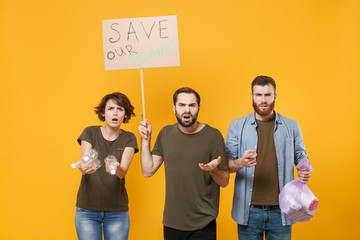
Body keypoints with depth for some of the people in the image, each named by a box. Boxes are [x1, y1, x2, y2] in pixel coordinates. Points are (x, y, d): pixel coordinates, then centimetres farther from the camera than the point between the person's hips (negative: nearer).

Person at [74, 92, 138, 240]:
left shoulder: (129, 139, 2)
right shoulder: (90, 132, 0)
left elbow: (123, 172, -11)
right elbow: (83, 166, -10)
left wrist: (116, 168, -35)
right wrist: (84, 167, -35)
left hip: (117, 211, 1)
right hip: (87, 208, 0)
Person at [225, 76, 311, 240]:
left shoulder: (291, 126, 7)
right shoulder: (237, 126, 4)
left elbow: (301, 157, 13)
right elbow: (226, 163, 2)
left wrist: (305, 172, -9)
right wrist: (240, 163, -20)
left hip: (280, 210, 1)